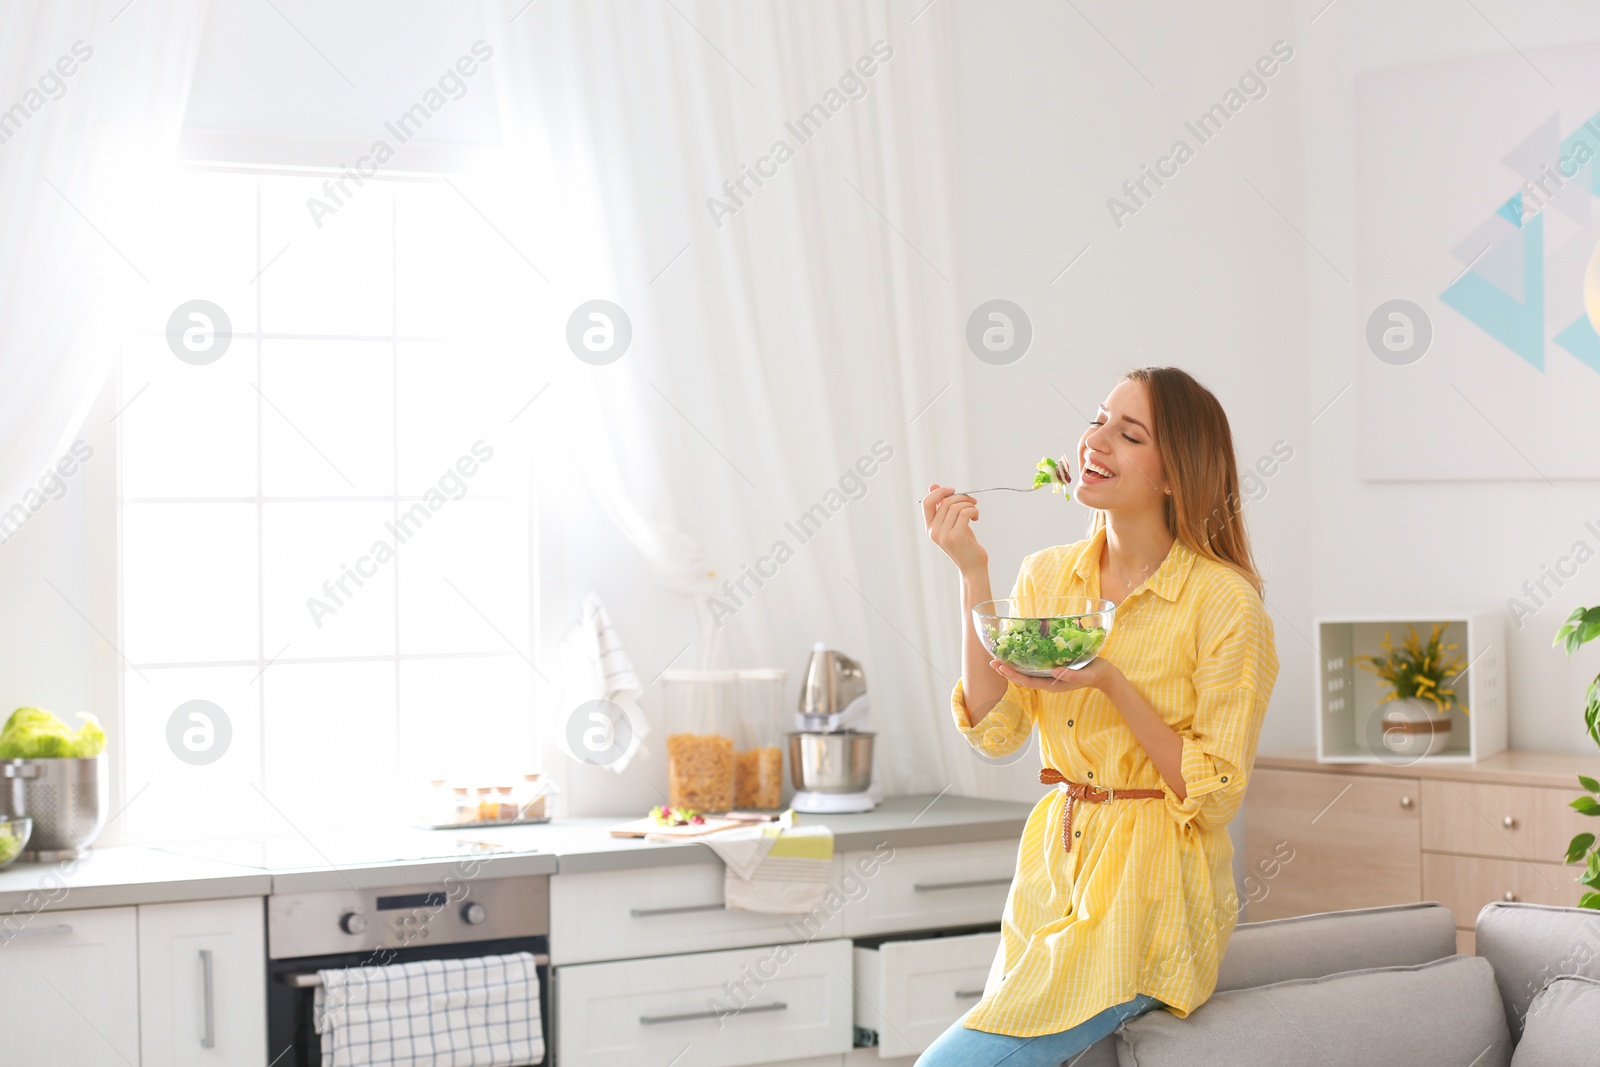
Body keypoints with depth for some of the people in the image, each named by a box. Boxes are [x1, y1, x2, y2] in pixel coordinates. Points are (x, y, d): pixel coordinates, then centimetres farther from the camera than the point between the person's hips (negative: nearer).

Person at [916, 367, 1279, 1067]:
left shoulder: (1225, 601, -12)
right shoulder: (1047, 576, 5)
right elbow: (996, 732, -4)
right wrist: (973, 575, -10)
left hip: (1149, 895, -6)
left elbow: (1217, 794, -12)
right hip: (1053, 868, 6)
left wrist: (1112, 685, -22)